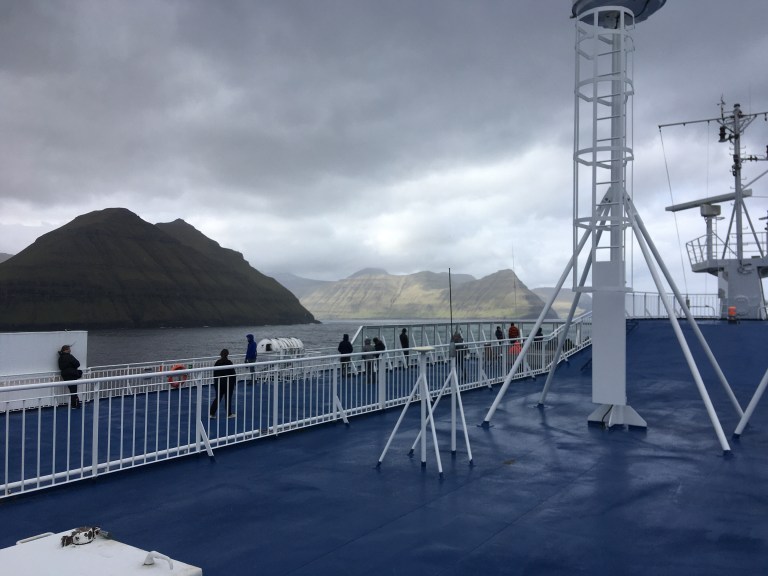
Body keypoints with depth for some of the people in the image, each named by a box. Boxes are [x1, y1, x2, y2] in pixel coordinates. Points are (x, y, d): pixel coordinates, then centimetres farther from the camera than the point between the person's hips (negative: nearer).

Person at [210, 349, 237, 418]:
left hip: (219, 382, 4)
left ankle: (212, 413, 5)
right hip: (228, 382, -4)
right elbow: (233, 373, -12)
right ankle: (229, 414, 16)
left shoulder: (217, 362, 0)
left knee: (217, 398, 12)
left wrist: (217, 381, 15)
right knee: (228, 398, 7)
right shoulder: (229, 362, -15)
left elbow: (215, 373, 6)